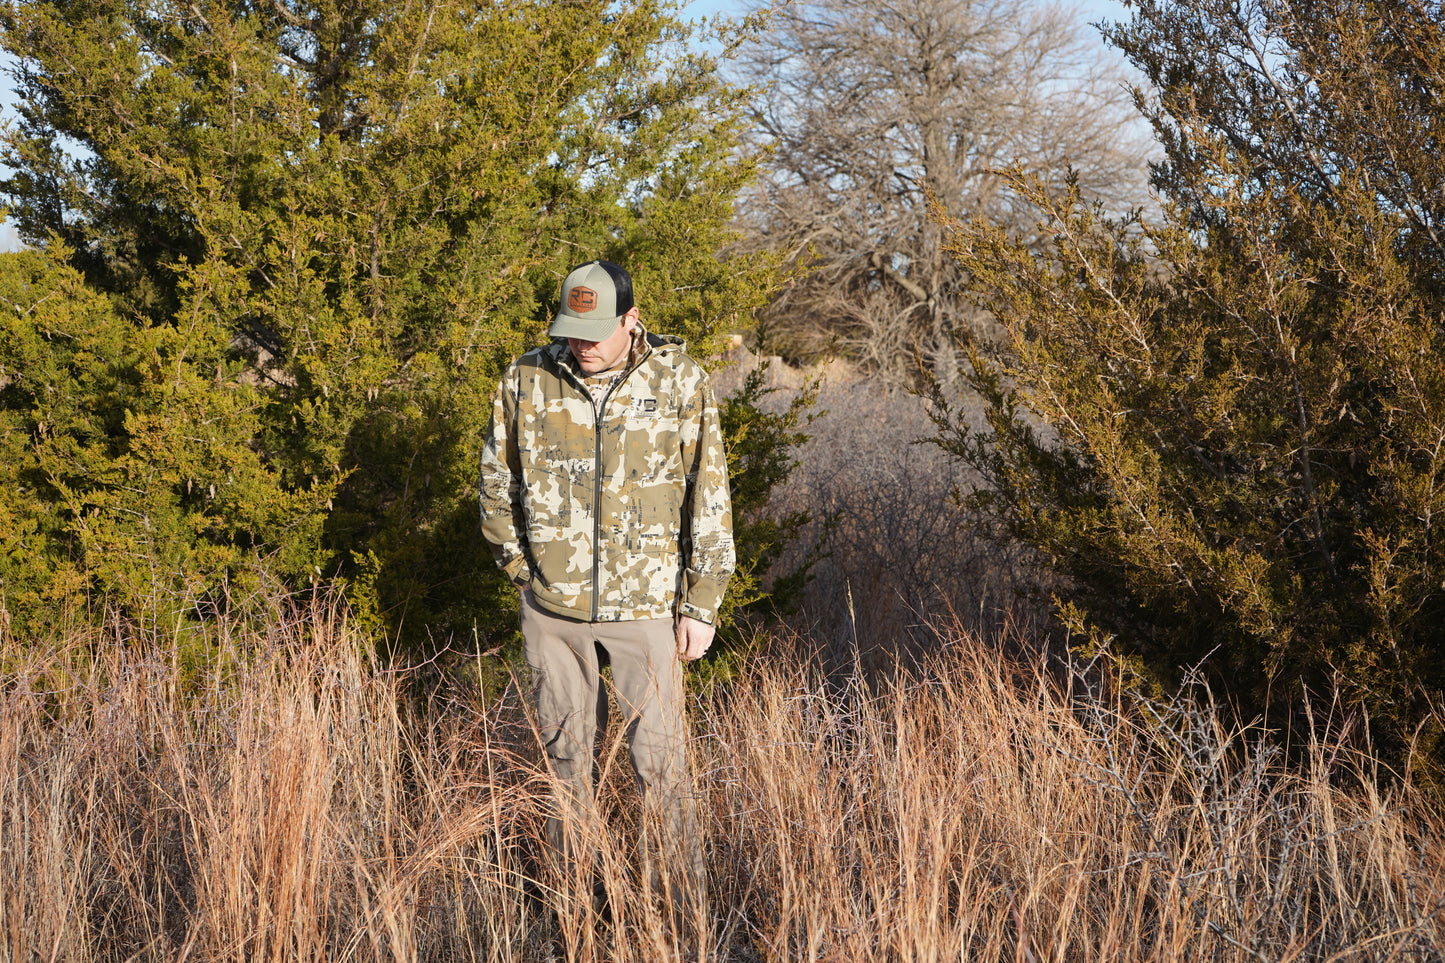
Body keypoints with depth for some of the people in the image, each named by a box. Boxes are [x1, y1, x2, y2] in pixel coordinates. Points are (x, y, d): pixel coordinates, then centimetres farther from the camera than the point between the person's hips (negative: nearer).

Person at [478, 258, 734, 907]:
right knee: (563, 747, 13)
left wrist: (701, 603, -5)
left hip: (645, 606, -2)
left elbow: (708, 496, -4)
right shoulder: (528, 381, -3)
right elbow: (497, 483, 11)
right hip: (552, 605, 2)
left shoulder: (679, 382, -7)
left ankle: (680, 897, 11)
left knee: (659, 755, -1)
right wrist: (521, 565, 8)